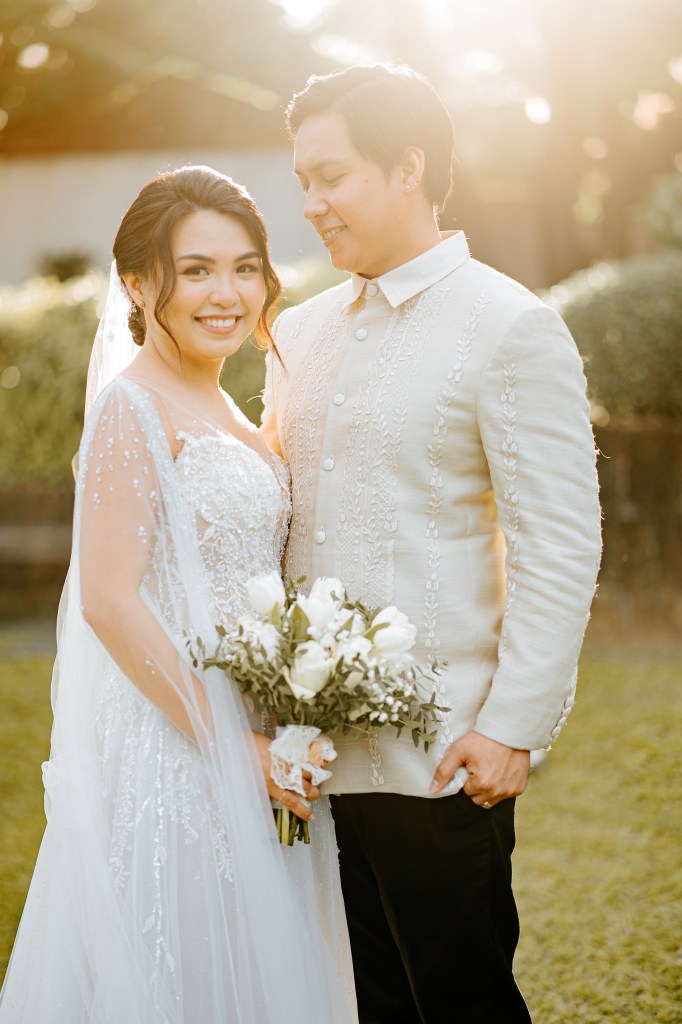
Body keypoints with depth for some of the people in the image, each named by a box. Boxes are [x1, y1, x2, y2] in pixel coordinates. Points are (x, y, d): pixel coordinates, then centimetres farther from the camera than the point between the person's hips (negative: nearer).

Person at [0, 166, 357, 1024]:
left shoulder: (221, 412, 12)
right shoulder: (134, 407, -14)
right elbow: (109, 600, -20)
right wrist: (230, 744, -18)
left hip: (246, 746, 8)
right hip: (172, 746, -8)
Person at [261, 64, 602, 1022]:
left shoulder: (513, 330, -8)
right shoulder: (299, 334, 12)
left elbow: (559, 549, -11)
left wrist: (512, 727, -15)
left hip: (441, 757, -6)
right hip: (317, 748, 6)